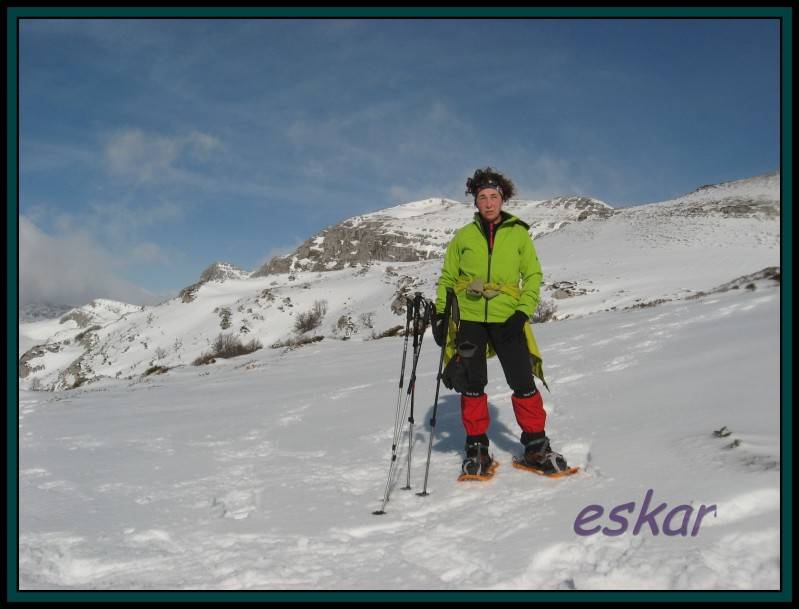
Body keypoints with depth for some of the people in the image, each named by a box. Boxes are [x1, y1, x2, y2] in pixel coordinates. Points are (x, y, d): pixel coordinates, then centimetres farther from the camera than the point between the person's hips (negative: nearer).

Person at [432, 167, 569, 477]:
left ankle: (535, 446, 10)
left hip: (507, 319, -1)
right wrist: (439, 314, 2)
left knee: (523, 382, -3)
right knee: (472, 384, 3)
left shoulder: (518, 233, 6)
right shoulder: (464, 236, 8)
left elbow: (533, 275, 4)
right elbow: (447, 279, 13)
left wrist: (523, 313, -8)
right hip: (468, 318, 1)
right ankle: (477, 447, 15)